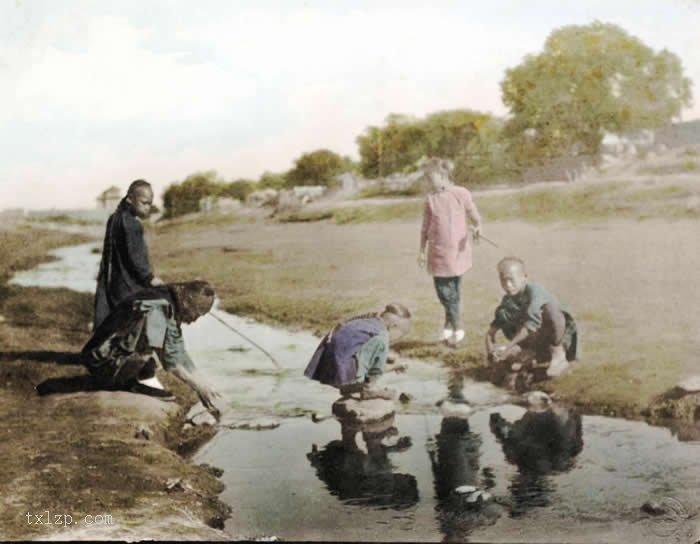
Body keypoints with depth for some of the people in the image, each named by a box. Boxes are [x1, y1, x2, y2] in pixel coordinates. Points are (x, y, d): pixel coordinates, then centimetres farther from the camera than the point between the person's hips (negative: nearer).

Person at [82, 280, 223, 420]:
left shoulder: (172, 309, 7)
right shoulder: (159, 307, -21)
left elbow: (180, 355, 13)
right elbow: (169, 358, -21)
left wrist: (204, 387, 9)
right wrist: (197, 386, -14)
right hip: (104, 366, -10)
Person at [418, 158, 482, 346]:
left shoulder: (461, 194, -5)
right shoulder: (430, 199, 3)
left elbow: (475, 216, 4)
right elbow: (425, 228, 10)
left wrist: (477, 228, -17)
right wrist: (422, 251, 10)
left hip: (458, 250, -2)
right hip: (438, 251, 2)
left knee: (454, 289, 6)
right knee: (442, 289, 1)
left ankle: (450, 325, 19)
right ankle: (457, 326, 14)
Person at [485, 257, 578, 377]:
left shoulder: (535, 291, -25)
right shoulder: (507, 301, -4)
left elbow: (531, 325, -34)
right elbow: (492, 330, -3)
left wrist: (508, 347, -34)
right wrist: (490, 349, -22)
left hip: (561, 336, -7)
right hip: (540, 338, 7)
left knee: (550, 308, -35)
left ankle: (559, 355, -23)